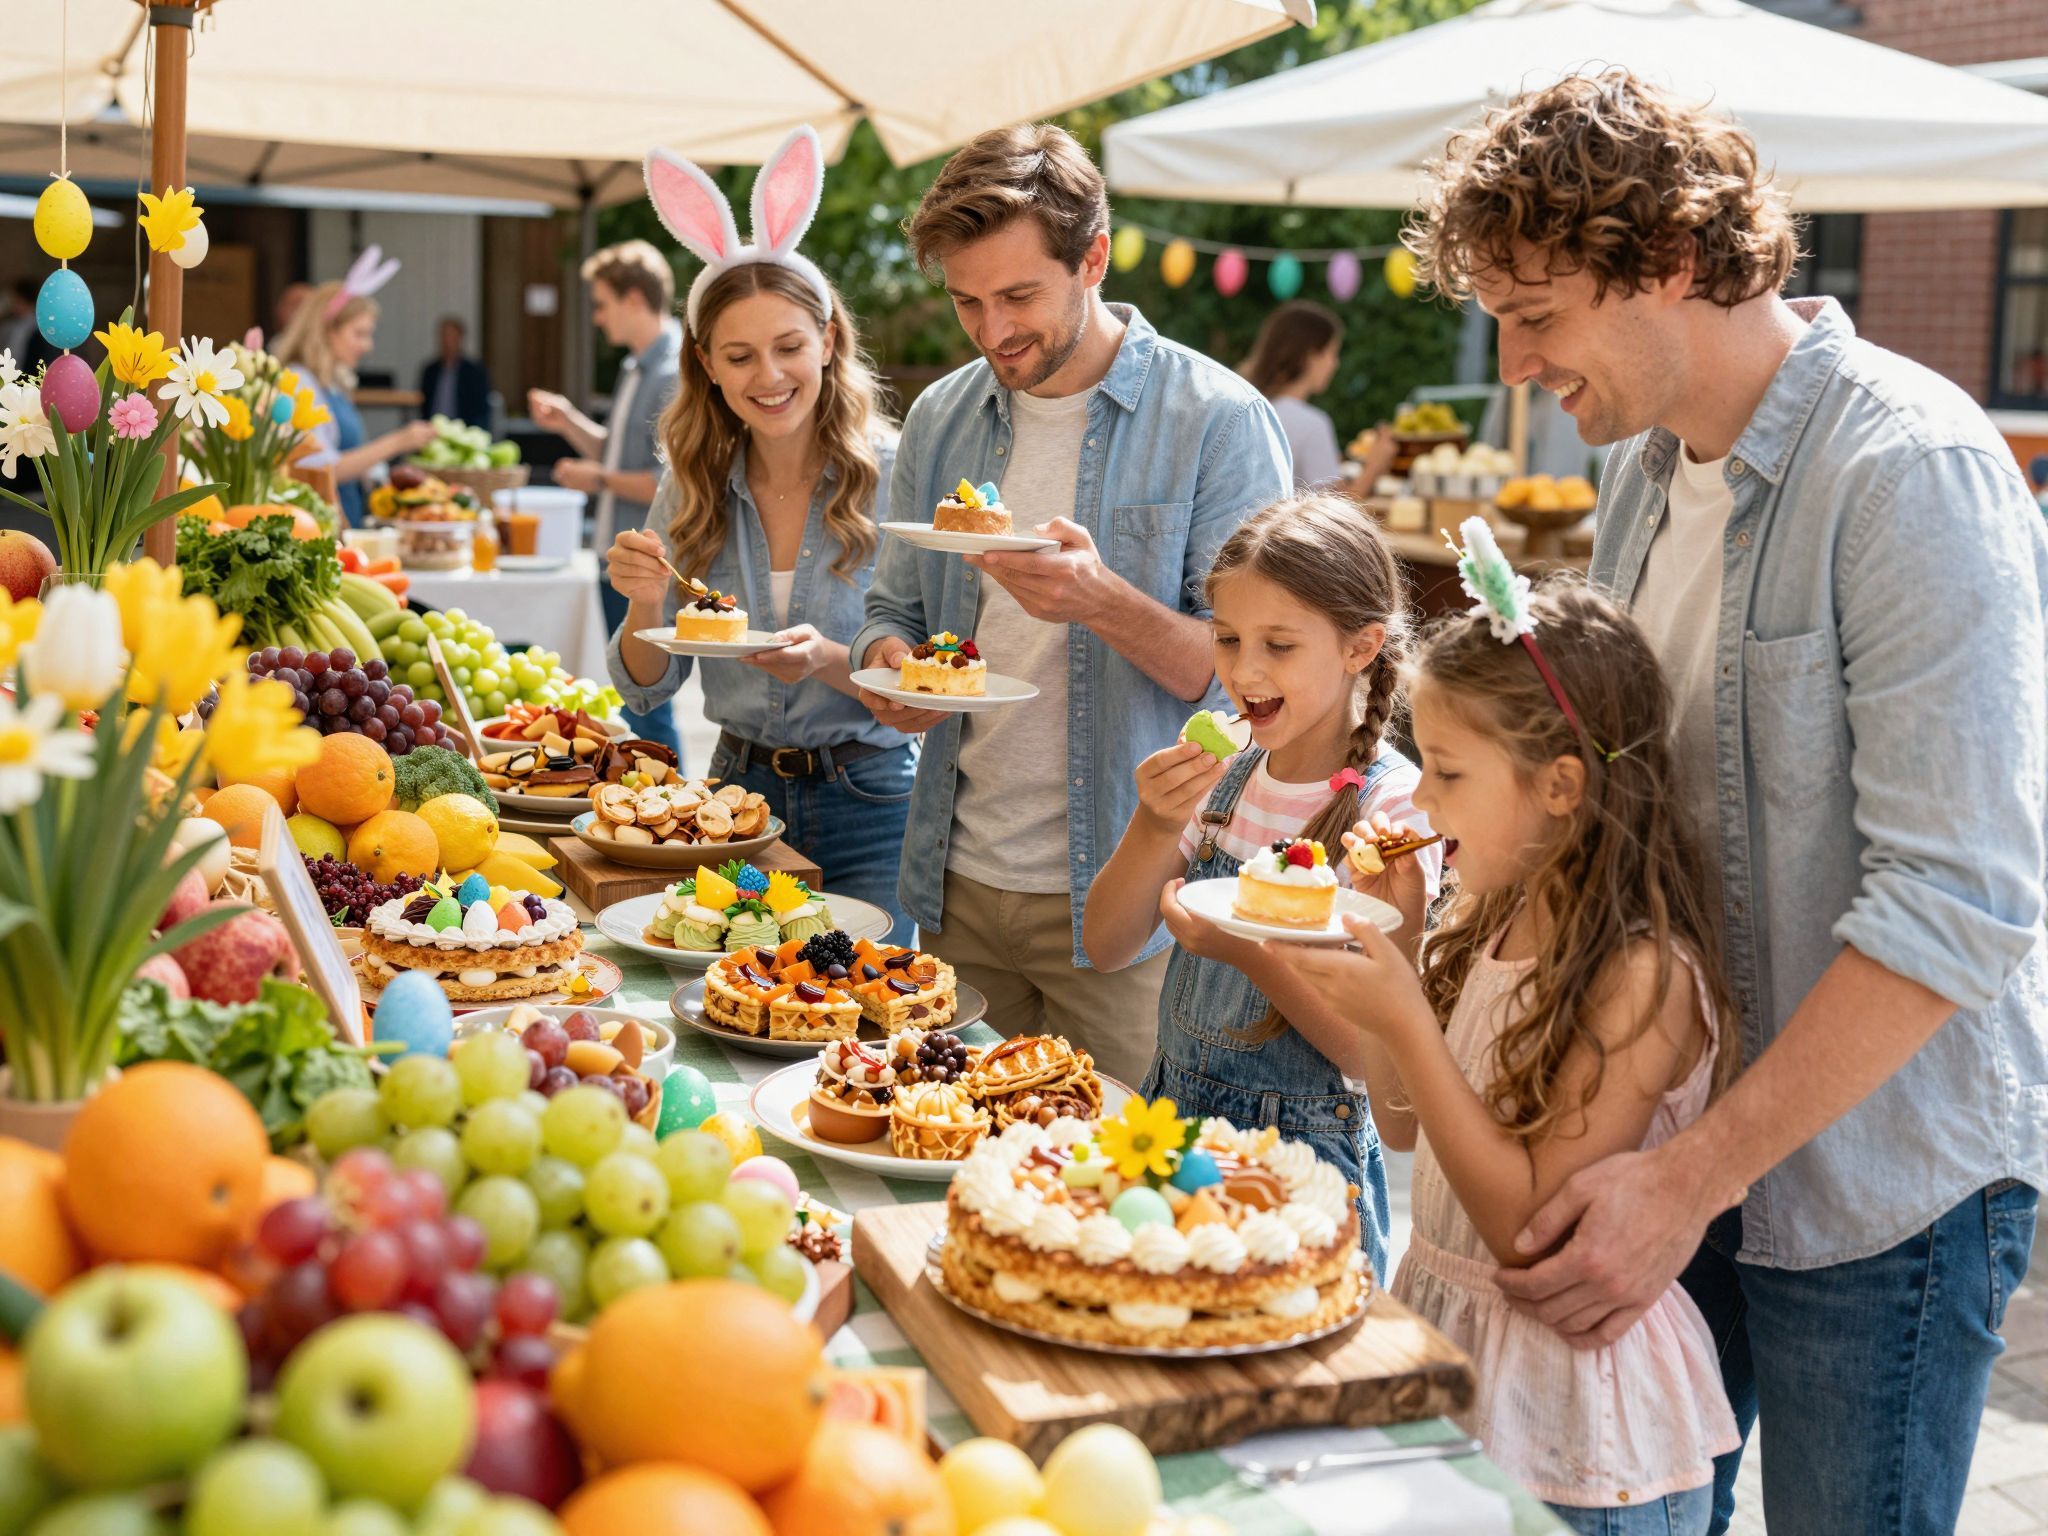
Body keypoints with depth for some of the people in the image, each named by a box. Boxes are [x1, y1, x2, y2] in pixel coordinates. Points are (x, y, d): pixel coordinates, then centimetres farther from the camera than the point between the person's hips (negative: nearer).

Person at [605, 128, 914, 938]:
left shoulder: (892, 482, -11)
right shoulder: (693, 492, 0)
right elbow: (646, 689, 2)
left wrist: (828, 661, -28)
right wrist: (645, 604, -18)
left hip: (865, 803, -3)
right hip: (736, 789, 3)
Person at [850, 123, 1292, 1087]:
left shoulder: (1219, 421, -9)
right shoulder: (939, 420, 7)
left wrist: (1105, 604, -30)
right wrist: (889, 665, -7)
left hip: (1124, 895, -4)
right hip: (958, 880, 5)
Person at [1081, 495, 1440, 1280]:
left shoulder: (1395, 808, -15)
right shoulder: (1218, 779, 1)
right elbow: (1105, 947, 0)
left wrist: (1243, 948, -28)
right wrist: (1154, 830, -16)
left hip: (1299, 1153, -5)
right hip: (1172, 1118, 5)